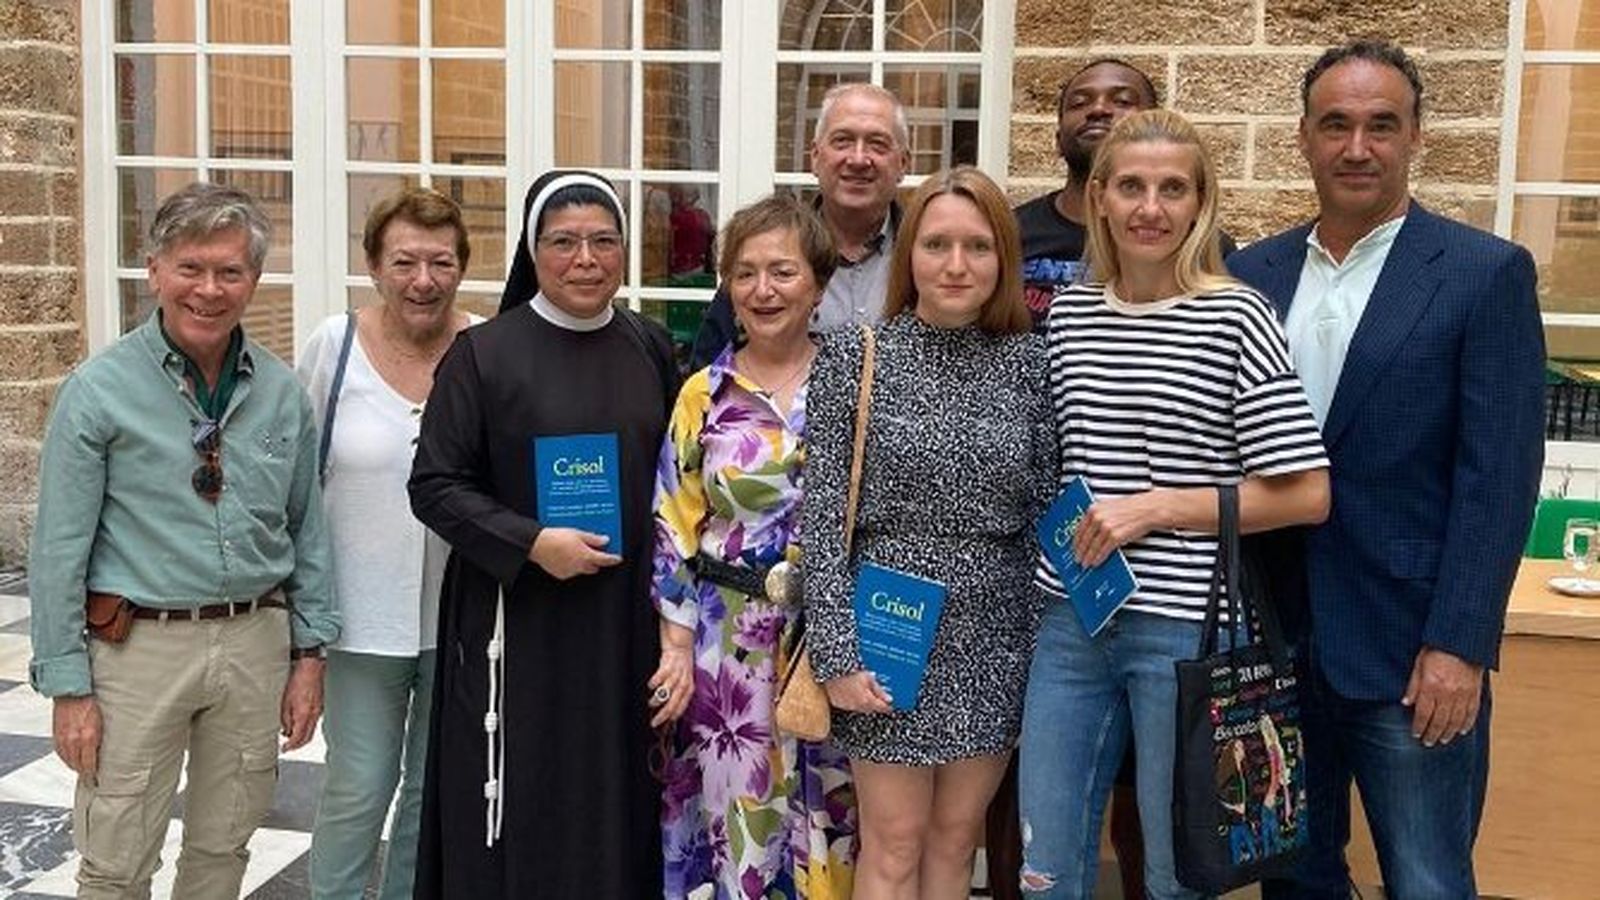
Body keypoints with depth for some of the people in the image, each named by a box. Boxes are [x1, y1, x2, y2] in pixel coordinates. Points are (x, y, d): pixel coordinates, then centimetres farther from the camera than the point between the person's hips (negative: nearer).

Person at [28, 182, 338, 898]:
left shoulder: (281, 393, 3)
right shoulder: (100, 390, -8)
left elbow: (308, 528, 9)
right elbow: (60, 548, -7)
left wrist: (309, 650, 5)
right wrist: (68, 684, -8)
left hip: (257, 641, 3)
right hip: (140, 645, -3)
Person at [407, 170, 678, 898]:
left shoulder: (651, 348, 6)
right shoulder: (483, 353, -5)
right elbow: (435, 484, -7)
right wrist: (530, 543, -19)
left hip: (628, 621, 4)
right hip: (519, 623, -3)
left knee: (615, 803, 11)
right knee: (519, 804, 4)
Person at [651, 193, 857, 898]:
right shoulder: (705, 395, 3)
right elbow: (673, 530, 3)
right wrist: (677, 648, -2)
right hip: (730, 639, 0)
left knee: (828, 813, 9)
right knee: (737, 811, 8)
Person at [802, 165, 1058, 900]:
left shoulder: (1029, 362, 1)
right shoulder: (853, 355, -6)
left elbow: (1047, 509, 4)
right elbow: (822, 516, -7)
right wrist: (838, 652, -12)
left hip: (997, 640, 3)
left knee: (956, 836, 14)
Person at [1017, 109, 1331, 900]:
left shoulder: (1235, 319, -8)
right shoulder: (1068, 312, 6)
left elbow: (1306, 495, -10)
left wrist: (1154, 509, -15)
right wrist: (1062, 524, 2)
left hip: (1186, 626, -4)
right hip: (1072, 618, 5)